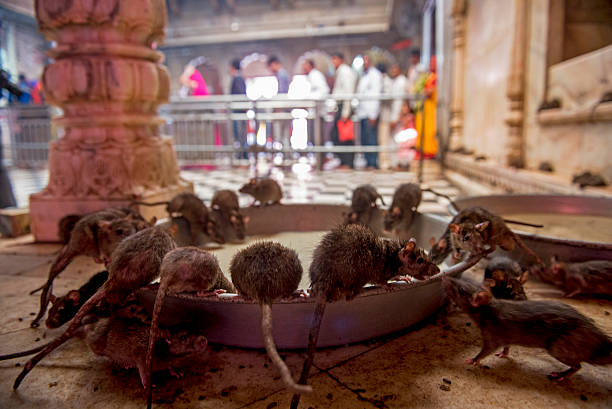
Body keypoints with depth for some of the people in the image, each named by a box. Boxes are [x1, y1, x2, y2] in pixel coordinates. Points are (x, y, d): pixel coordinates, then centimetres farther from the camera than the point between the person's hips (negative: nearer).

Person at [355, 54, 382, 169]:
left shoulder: (375, 74, -3)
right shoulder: (363, 75, 22)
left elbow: (375, 95, -10)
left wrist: (373, 115, -16)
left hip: (370, 113, -8)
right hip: (362, 112, 8)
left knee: (371, 139, -8)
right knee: (364, 140, 7)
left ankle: (373, 163, -3)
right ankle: (367, 162, 13)